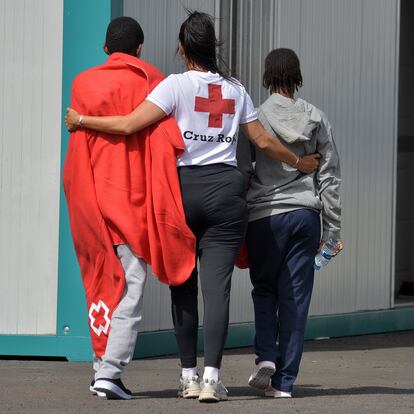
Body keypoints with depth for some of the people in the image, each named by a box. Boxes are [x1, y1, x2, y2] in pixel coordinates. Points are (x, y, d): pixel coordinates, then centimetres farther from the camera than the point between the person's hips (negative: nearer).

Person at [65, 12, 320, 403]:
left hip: (183, 187, -2)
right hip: (226, 188, 2)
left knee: (183, 283, 8)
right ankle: (211, 377, -13)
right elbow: (264, 141, 16)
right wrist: (298, 162, 33)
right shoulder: (235, 90, 10)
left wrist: (81, 120, 1)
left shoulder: (177, 85, -3)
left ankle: (189, 375, 10)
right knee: (217, 283, -4)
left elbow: (129, 124, -12)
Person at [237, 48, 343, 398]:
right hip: (305, 214, 2)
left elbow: (241, 171, -4)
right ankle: (285, 380, 3)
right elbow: (330, 175, 7)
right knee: (295, 296, 5)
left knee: (264, 288, 17)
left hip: (265, 215, -2)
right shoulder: (316, 119, 5)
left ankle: (266, 355, -5)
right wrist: (332, 229, 12)